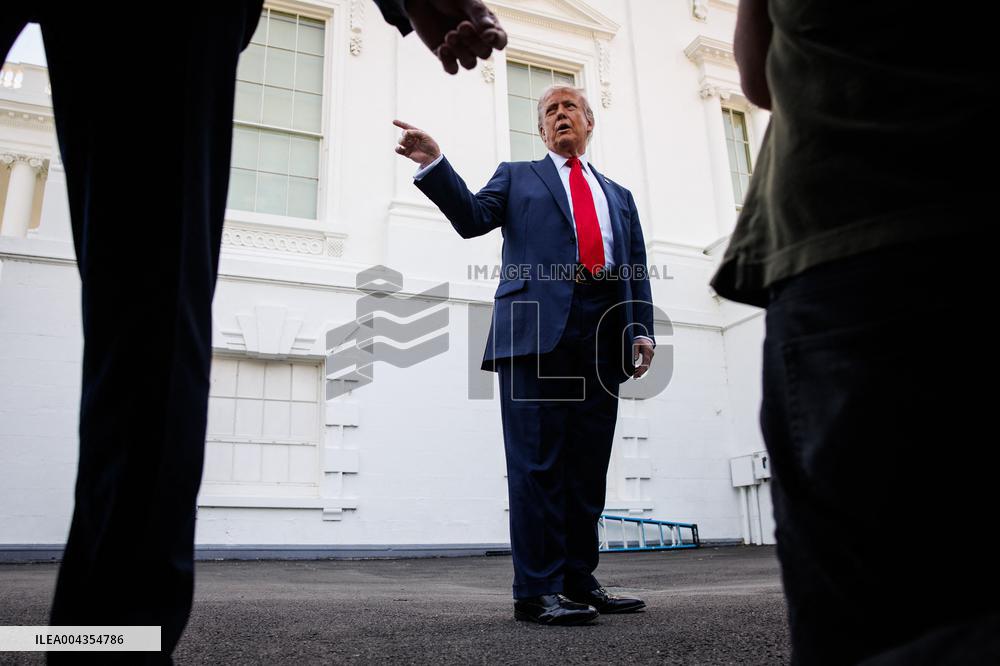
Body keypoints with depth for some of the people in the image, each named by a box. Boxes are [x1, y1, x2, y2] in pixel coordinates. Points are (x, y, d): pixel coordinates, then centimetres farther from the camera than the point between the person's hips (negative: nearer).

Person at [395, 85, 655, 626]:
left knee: (588, 465, 4)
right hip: (535, 327, -3)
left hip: (602, 337, 4)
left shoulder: (619, 195, 28)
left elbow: (638, 270, 19)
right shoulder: (517, 176, 21)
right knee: (538, 461, -7)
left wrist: (641, 329, 4)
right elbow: (472, 217, 4)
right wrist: (434, 165, -10)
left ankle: (579, 581, 14)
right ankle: (538, 590, -2)